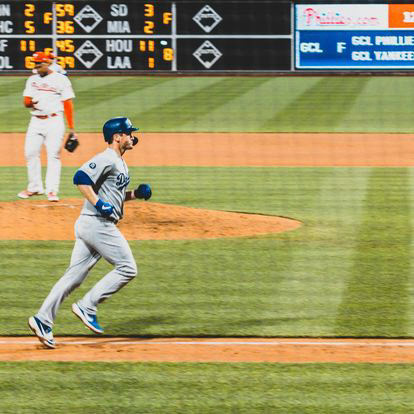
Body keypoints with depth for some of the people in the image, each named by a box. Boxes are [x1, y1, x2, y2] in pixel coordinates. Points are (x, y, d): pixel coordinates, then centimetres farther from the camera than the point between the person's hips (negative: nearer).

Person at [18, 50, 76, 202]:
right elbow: (26, 102, 11)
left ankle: (52, 190, -7)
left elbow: (68, 104, -3)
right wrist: (31, 103, -15)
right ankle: (35, 187, 14)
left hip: (54, 121, -5)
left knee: (54, 155, -8)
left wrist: (71, 128, -8)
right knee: (30, 153, 2)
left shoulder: (60, 79, -1)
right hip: (36, 121, 5)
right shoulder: (32, 80, 14)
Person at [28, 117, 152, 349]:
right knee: (127, 268, -7)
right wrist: (99, 203, -24)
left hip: (89, 225, 10)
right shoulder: (107, 159, -11)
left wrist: (135, 194, 16)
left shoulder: (120, 163, 21)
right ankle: (87, 307, -6)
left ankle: (43, 319, 2)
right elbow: (81, 178, -21)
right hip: (97, 223, -10)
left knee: (75, 276, 6)